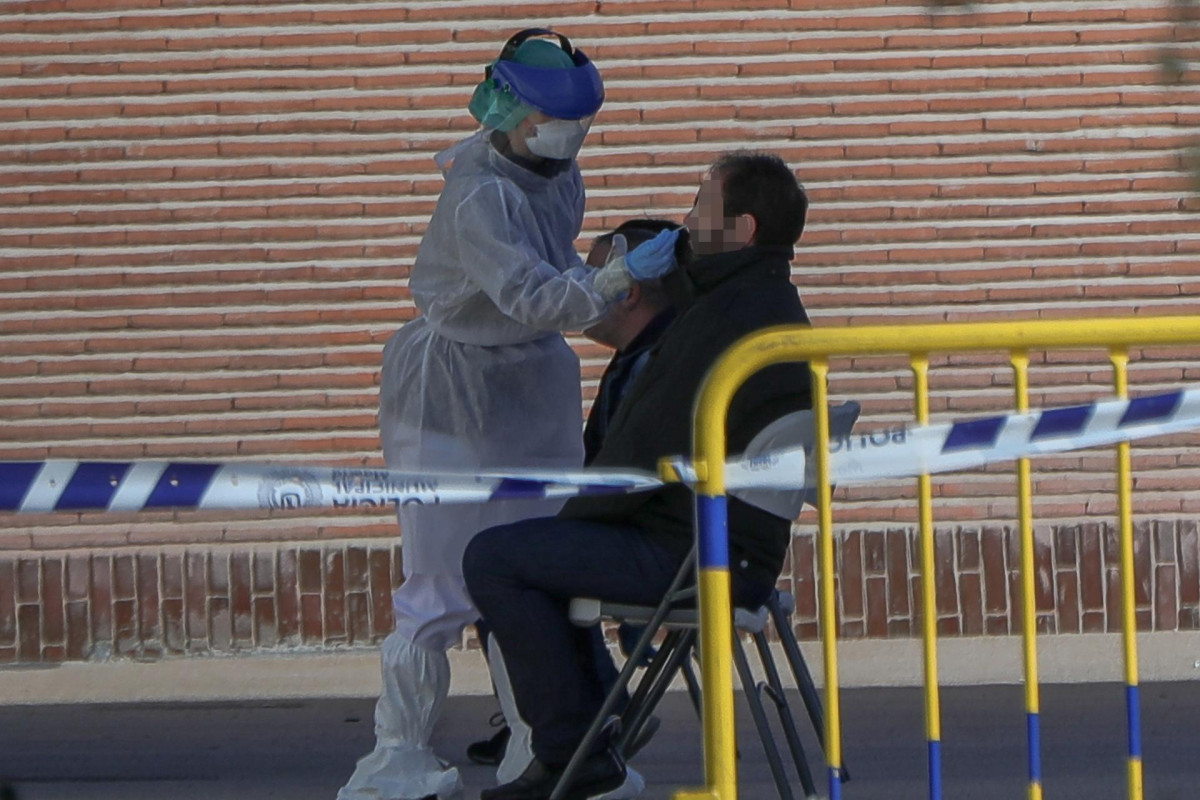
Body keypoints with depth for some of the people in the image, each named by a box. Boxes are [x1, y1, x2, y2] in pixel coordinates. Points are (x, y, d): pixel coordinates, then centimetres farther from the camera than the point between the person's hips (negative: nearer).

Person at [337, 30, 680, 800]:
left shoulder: (557, 172, 4)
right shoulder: (480, 197, -23)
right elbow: (533, 299, -33)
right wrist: (621, 275, -42)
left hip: (535, 386, 8)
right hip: (456, 395, -8)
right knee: (447, 579, -7)